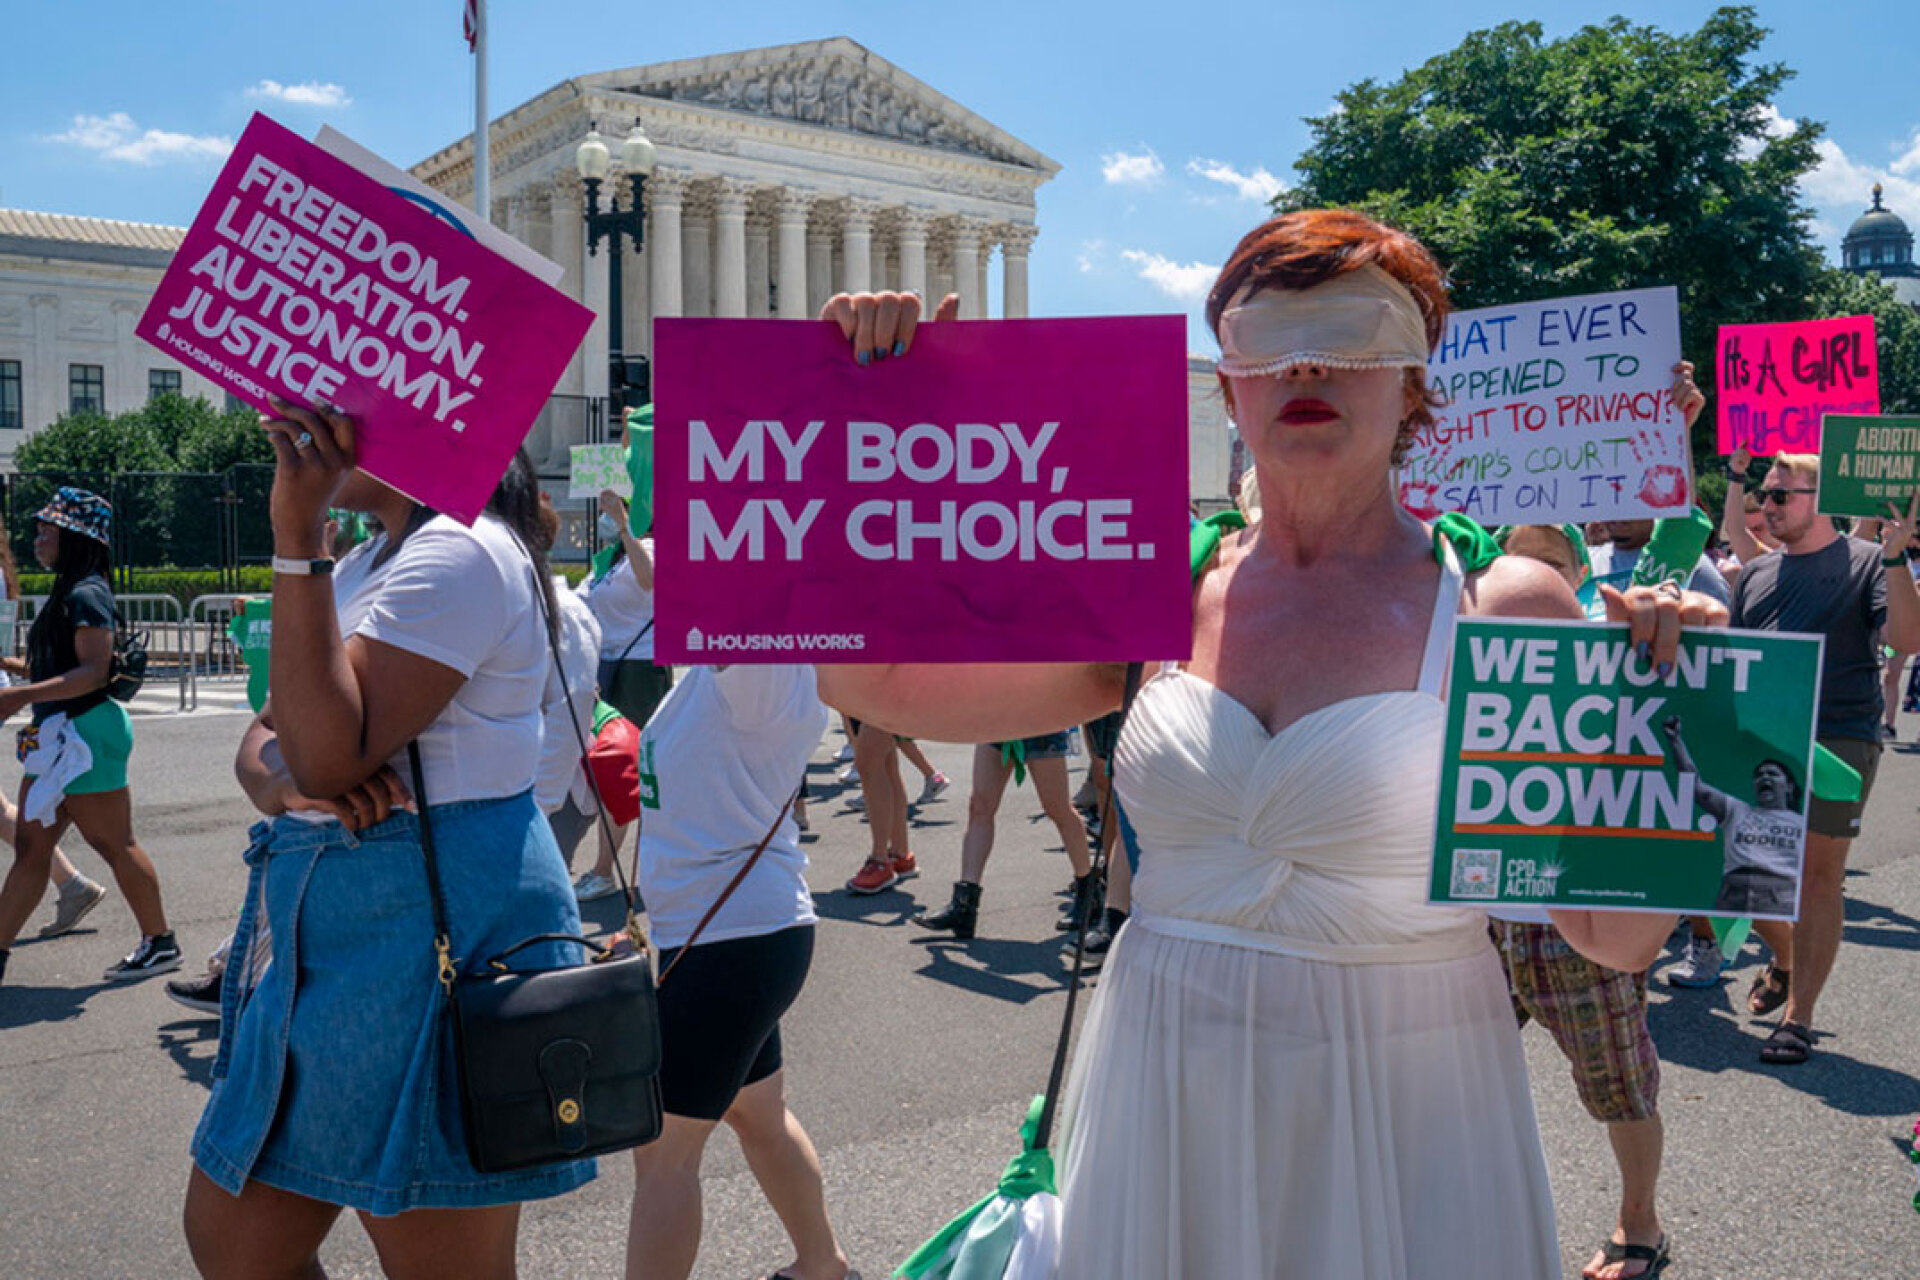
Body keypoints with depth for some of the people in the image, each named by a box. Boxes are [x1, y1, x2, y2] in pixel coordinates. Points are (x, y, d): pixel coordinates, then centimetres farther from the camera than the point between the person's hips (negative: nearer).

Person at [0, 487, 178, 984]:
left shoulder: (86, 594, -15)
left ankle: (160, 943, 11)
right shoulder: (67, 591, 15)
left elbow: (94, 671, -24)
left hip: (86, 735, -10)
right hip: (59, 737, 10)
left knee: (114, 845, -1)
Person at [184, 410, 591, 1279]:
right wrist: (281, 788, -12)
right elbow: (263, 740, 13)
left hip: (432, 925, -10)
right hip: (326, 923, 10)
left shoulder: (460, 555, -14)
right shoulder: (368, 563, 18)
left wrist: (296, 539, -22)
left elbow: (333, 755, -22)